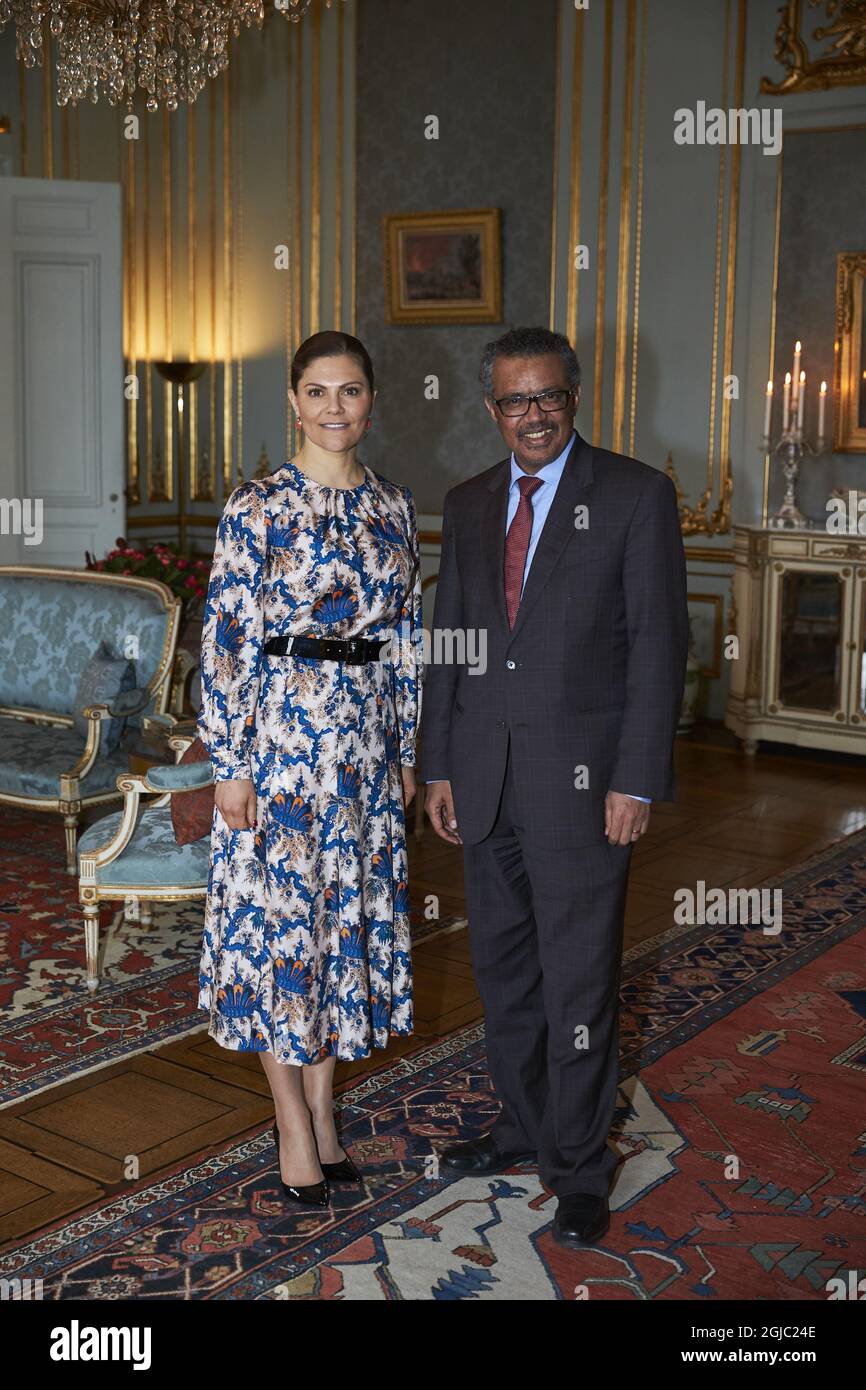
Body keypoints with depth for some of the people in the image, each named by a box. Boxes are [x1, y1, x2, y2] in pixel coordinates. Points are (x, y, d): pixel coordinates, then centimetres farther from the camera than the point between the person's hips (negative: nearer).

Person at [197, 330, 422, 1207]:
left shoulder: (393, 507, 7)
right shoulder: (258, 507, -8)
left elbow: (406, 637, 11)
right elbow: (226, 641, -10)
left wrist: (408, 749, 11)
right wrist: (230, 765, -12)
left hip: (367, 735, 5)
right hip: (282, 729, -5)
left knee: (349, 910, 11)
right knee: (276, 913, 3)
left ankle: (322, 1107, 27)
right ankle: (295, 1123, 18)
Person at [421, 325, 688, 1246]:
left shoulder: (636, 495, -5)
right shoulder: (467, 504, 11)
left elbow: (658, 641, -8)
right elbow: (449, 641, 13)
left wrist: (637, 781, -14)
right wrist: (438, 767, 8)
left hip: (580, 776, -5)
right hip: (484, 776, 5)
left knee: (578, 979, 2)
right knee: (502, 967, 16)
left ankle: (578, 1167, 18)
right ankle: (523, 1126, 34)